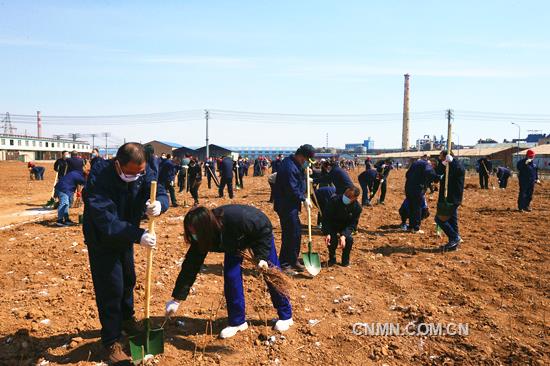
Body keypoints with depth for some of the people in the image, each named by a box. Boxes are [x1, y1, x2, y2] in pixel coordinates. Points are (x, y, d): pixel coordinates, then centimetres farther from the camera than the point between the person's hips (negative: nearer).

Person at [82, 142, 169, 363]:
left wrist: (159, 204, -44)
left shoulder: (143, 171, -17)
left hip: (125, 236, 6)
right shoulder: (99, 177, -34)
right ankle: (111, 341, 14)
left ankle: (127, 320, 45)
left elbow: (161, 193, -19)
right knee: (110, 288, -4)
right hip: (102, 239, -6)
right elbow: (106, 221, -39)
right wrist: (138, 235, -47)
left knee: (128, 280, 21)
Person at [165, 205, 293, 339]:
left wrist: (262, 257, -38)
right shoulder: (202, 238, -29)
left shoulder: (235, 218, -45)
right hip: (235, 241, 4)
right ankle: (237, 321, 9)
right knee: (231, 276, -9)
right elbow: (191, 265, -21)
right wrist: (176, 299, -19)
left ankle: (286, 316, 24)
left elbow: (265, 230, -29)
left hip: (261, 233, -4)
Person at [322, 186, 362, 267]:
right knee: (332, 240, -23)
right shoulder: (334, 200, -29)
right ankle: (332, 258, 9)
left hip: (345, 227, 1)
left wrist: (344, 235, -35)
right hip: (332, 225, -1)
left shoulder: (357, 208, -22)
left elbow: (352, 224, -18)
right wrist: (327, 233, -31)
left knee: (349, 239, -23)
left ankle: (345, 260, 4)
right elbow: (326, 217, -22)